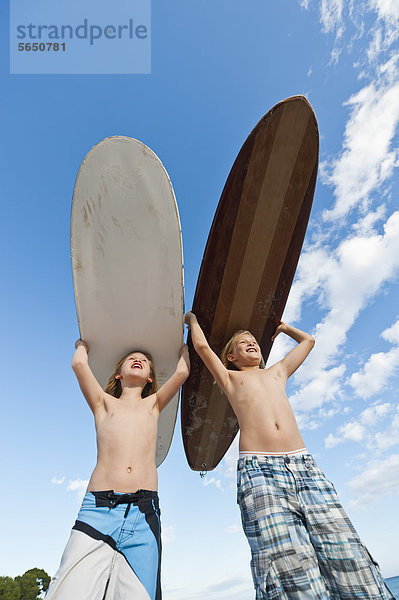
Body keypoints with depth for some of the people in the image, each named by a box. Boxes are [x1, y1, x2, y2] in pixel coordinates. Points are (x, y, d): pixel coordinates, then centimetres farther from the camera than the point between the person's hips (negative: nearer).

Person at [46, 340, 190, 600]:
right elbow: (79, 364, 5)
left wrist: (183, 347, 28)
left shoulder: (153, 404, 19)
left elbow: (182, 371, 10)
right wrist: (83, 344, 26)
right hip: (98, 509, -1)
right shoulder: (104, 403, 16)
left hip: (143, 512, 1)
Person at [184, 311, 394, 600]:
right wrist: (193, 319, 29)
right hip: (259, 471, -3)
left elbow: (308, 340, 39)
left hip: (306, 467, 4)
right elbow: (202, 346, 11)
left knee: (348, 559, -9)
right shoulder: (230, 378, 20)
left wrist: (283, 327, 53)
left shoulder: (277, 372, 29)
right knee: (291, 570, -18)